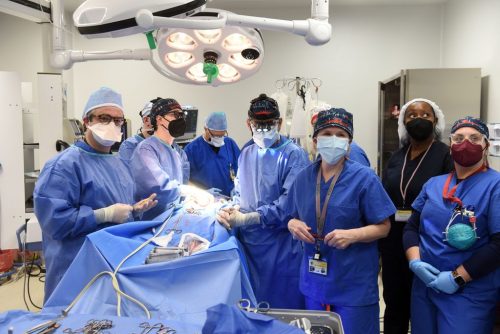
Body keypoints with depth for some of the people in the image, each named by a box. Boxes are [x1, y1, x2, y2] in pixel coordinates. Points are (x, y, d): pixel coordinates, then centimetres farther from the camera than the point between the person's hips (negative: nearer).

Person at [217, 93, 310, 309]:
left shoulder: (293, 155, -10)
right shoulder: (246, 155, 11)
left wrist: (246, 218, -22)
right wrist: (232, 210, -7)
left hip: (281, 244, -5)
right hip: (249, 241, 6)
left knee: (283, 307, 6)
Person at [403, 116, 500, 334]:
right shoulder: (433, 184, 9)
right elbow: (412, 227, 10)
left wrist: (458, 277, -16)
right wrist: (414, 261, -7)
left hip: (469, 292, -5)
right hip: (425, 285, 5)